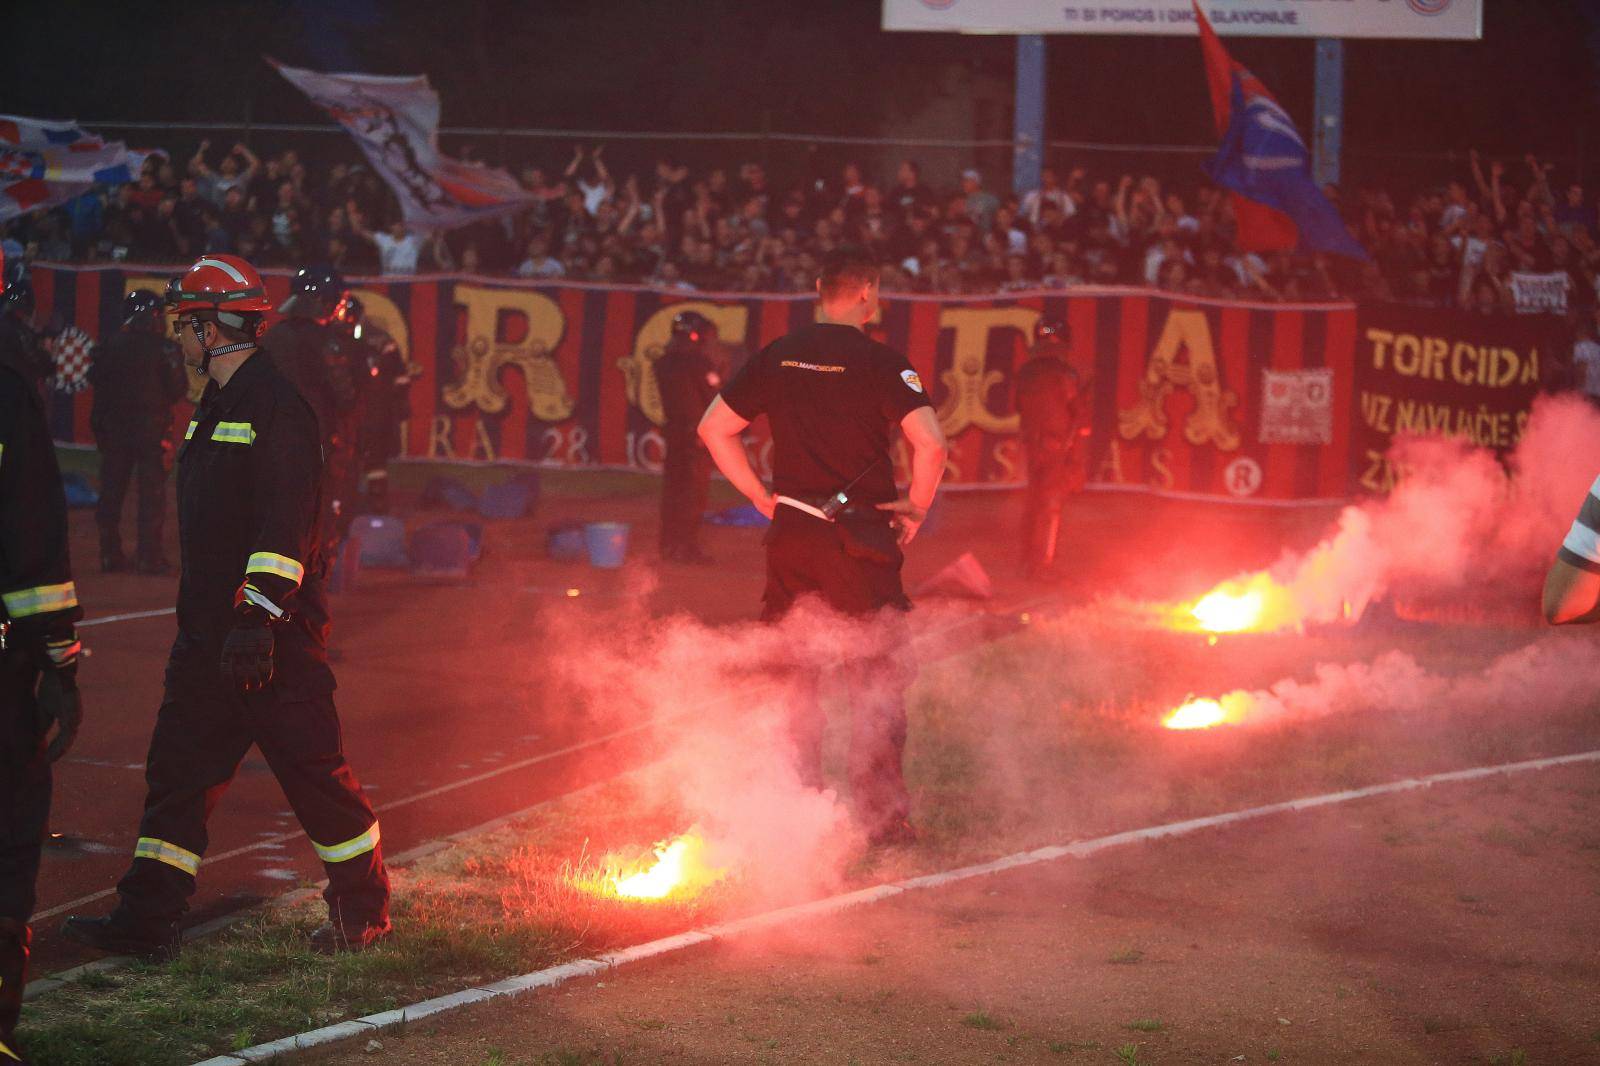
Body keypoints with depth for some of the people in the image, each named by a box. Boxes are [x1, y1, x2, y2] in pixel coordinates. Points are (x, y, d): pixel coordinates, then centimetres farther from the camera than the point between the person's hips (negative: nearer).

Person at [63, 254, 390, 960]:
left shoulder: (276, 405, -14)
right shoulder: (217, 404, 17)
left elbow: (285, 521, -21)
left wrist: (259, 617, -26)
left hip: (274, 634, -9)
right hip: (210, 629, 9)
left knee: (313, 769, 0)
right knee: (177, 769, 7)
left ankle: (363, 910, 14)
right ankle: (145, 922, 10)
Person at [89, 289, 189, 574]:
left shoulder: (108, 346, 2)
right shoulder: (163, 348, -10)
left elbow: (95, 381, 5)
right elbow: (178, 390, -8)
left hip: (113, 428, 4)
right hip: (151, 427, -4)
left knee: (111, 490, 11)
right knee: (152, 493, 1)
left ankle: (110, 553, 13)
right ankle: (149, 556, -3)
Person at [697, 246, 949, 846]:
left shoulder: (778, 357, 6)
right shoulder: (880, 362, -9)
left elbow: (714, 427, 10)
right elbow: (931, 443, -19)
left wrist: (763, 498, 13)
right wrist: (916, 508, -3)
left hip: (790, 532, 4)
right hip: (860, 537, -4)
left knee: (791, 678, 13)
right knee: (876, 682, 5)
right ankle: (881, 815, 6)